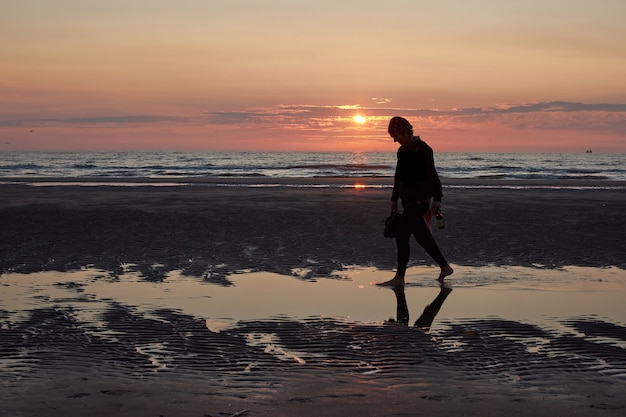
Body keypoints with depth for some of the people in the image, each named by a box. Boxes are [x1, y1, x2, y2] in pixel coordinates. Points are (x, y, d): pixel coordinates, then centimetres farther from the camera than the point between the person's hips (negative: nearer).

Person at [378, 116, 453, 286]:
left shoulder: (422, 149, -11)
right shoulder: (402, 150, 14)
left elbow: (432, 175, -13)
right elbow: (399, 177, 22)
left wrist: (437, 198, -15)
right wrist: (394, 199, 25)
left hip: (419, 200, -9)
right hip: (409, 199, 9)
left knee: (402, 236, -10)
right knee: (422, 236, 12)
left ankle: (399, 277, -4)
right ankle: (445, 267, 24)